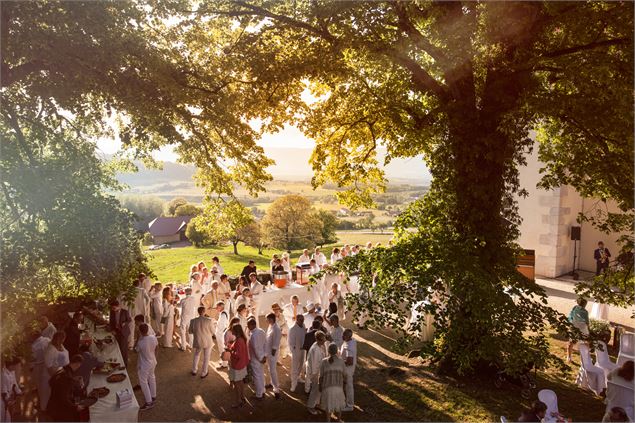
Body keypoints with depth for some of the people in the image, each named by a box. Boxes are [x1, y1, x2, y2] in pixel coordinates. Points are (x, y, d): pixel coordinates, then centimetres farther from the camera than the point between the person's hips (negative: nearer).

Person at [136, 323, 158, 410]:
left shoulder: (140, 342, -32)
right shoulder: (154, 337, -16)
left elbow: (136, 350, -10)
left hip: (144, 365, -6)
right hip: (153, 362, 6)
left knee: (143, 382, 11)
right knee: (151, 378, 26)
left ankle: (149, 402, 19)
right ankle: (153, 396, 43)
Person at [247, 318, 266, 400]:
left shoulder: (253, 335, -29)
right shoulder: (261, 331, -3)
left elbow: (256, 349, -26)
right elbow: (265, 344, 2)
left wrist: (260, 358, -14)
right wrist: (265, 355, 6)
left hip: (255, 359, -8)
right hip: (261, 357, 8)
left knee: (257, 377, 8)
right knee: (261, 375, 22)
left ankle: (259, 395, 22)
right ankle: (262, 392, 37)